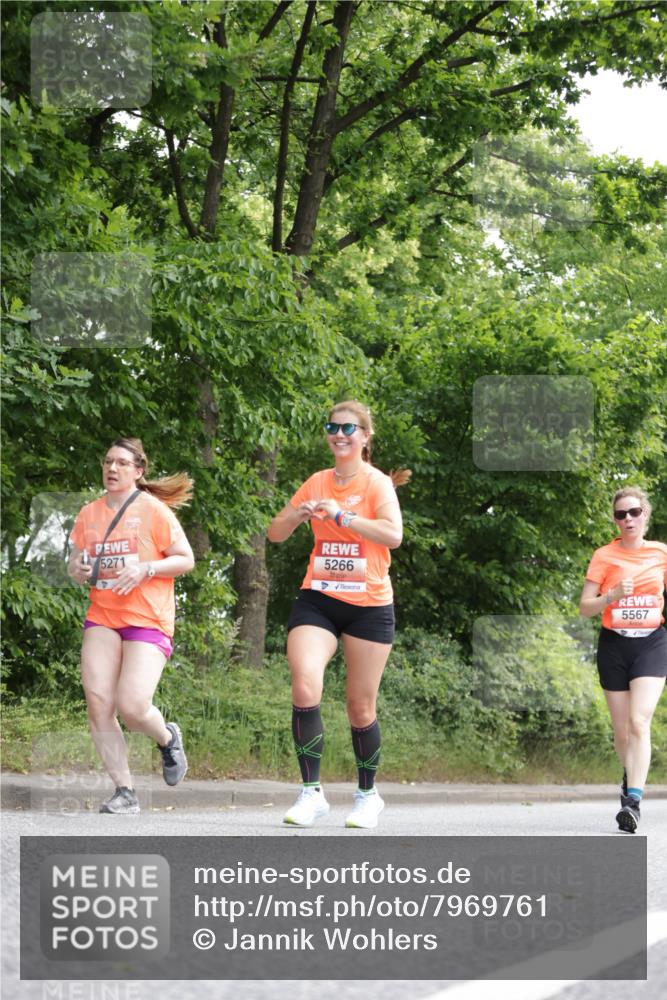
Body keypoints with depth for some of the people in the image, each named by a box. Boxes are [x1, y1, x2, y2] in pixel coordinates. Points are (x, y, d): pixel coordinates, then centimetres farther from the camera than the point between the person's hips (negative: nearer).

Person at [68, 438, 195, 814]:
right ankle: (125, 790, -1)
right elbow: (76, 563, 21)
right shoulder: (89, 514, 11)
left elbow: (185, 560, -2)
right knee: (98, 703, -10)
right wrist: (78, 569, -3)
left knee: (132, 707, -16)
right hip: (102, 617, 5)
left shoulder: (154, 510, -3)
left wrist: (145, 569, -17)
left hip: (148, 620, -5)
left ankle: (168, 738, 19)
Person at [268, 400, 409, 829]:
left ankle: (369, 794, 23)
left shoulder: (377, 483, -4)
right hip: (318, 600, 3)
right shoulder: (317, 483, 10)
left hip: (369, 605, -3)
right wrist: (299, 514, -7)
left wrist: (340, 515, -25)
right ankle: (311, 792, -13)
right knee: (304, 688, -19)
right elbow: (275, 534, 14)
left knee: (361, 708, 4)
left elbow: (393, 535, -20)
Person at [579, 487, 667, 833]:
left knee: (639, 722, -18)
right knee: (622, 729, 6)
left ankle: (633, 800, -25)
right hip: (614, 645, 1)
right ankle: (631, 775, 37)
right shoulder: (605, 556, -1)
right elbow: (585, 607, -3)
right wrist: (612, 596, -19)